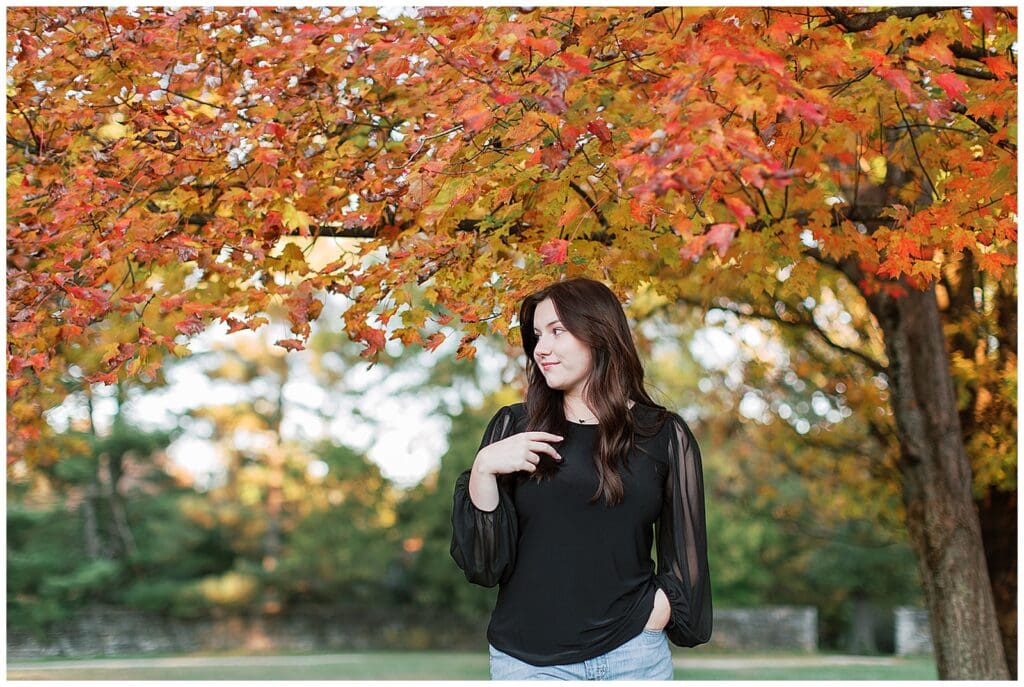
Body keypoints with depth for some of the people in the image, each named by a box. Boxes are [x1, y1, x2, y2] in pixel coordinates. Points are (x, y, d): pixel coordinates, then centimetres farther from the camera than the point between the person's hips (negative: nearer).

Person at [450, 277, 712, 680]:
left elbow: (685, 555, 6)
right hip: (526, 658, 1)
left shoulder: (665, 436, 0)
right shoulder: (513, 426, 1)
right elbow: (483, 563, -3)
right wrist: (483, 470, -15)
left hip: (633, 655, 0)